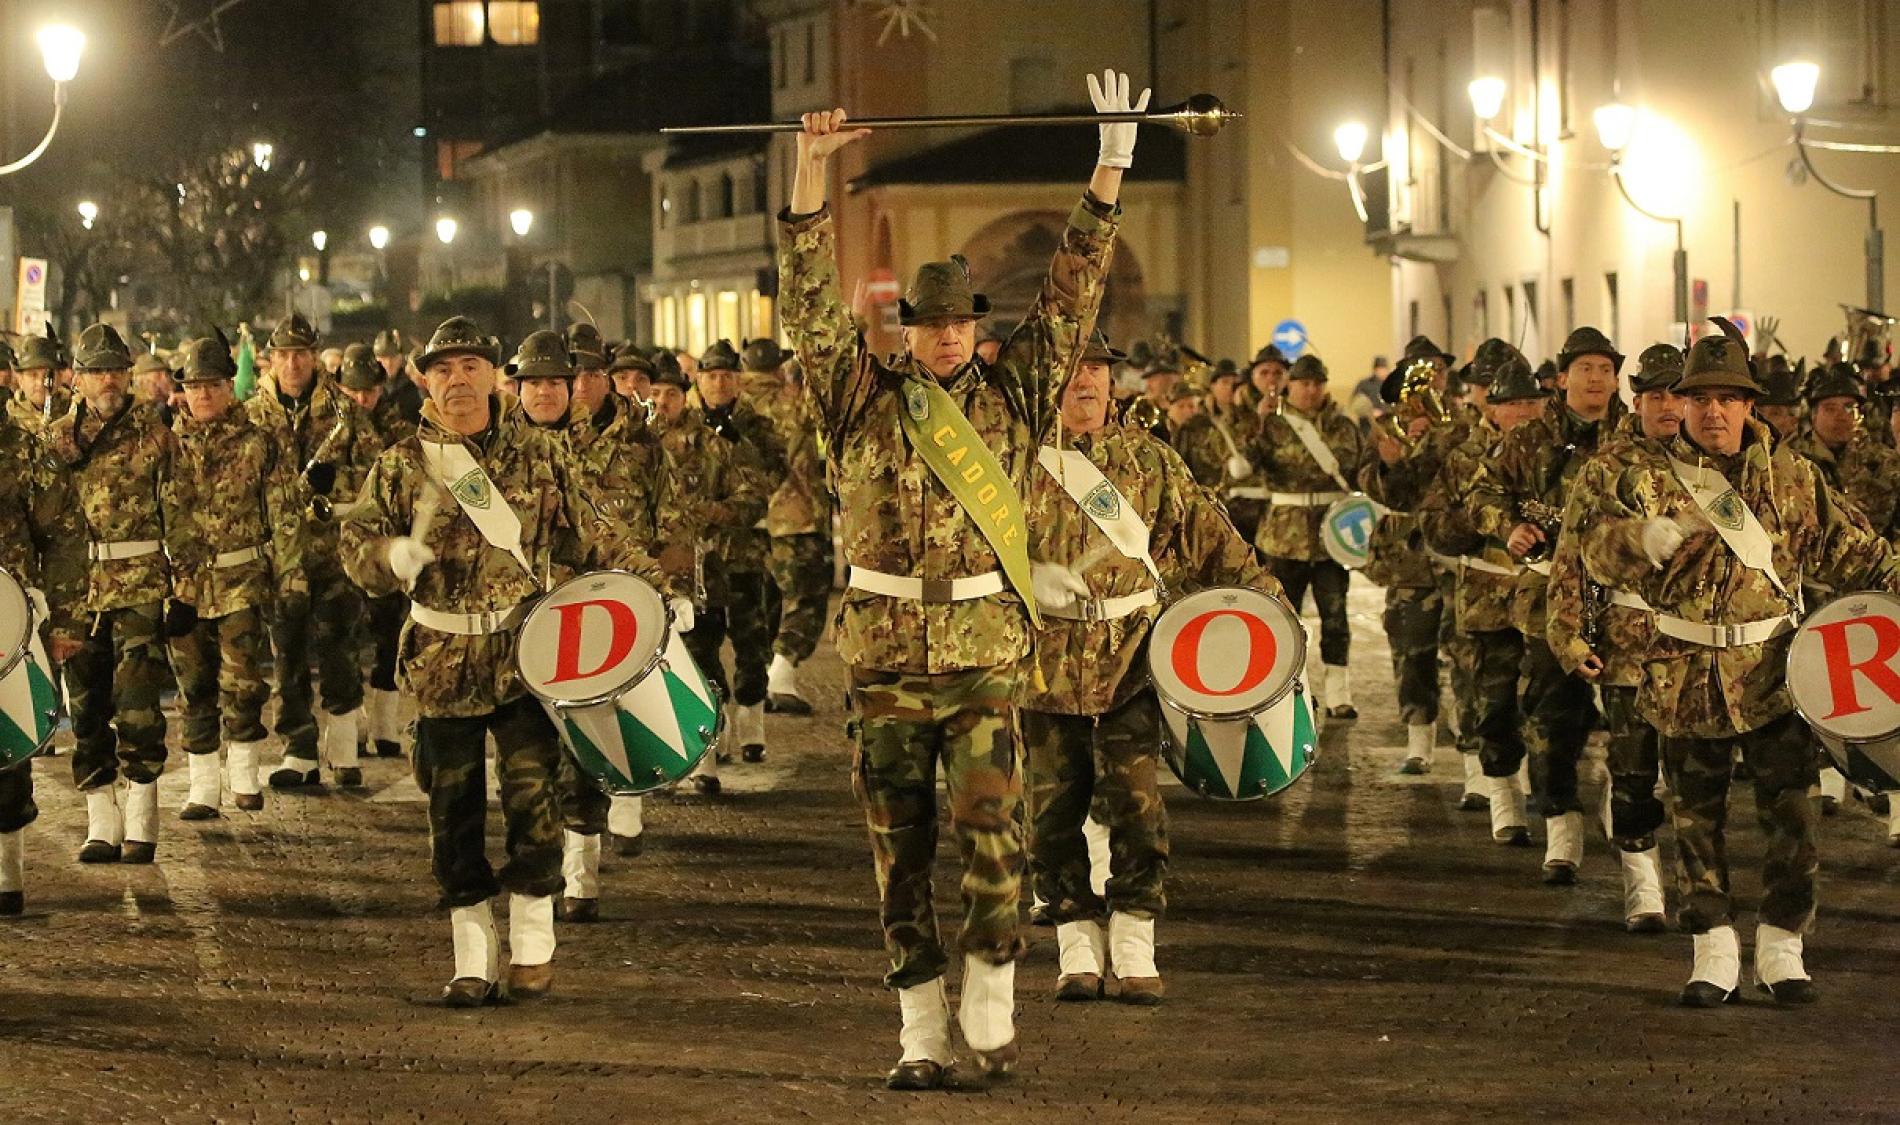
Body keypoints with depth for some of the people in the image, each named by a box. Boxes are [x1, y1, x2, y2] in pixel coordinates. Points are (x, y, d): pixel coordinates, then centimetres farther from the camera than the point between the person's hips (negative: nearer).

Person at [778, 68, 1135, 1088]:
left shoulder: (1013, 395, 6)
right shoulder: (863, 399, 4)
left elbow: (1071, 294, 3)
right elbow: (809, 300, -4)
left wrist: (1111, 168, -3)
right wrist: (812, 171, -14)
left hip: (984, 654, 0)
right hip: (884, 654, 0)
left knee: (992, 830, -12)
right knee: (900, 851, 3)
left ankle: (990, 1012, 3)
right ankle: (921, 1034, 10)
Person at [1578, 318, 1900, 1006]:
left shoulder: (1793, 478, 7)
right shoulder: (1652, 480, 1)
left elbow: (1845, 548, 16)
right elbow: (1599, 551, -11)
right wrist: (1661, 533, -28)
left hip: (1775, 673, 1)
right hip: (1685, 678, -1)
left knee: (1789, 815, -2)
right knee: (1698, 819, 6)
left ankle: (1780, 948, 11)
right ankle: (1714, 952, 15)